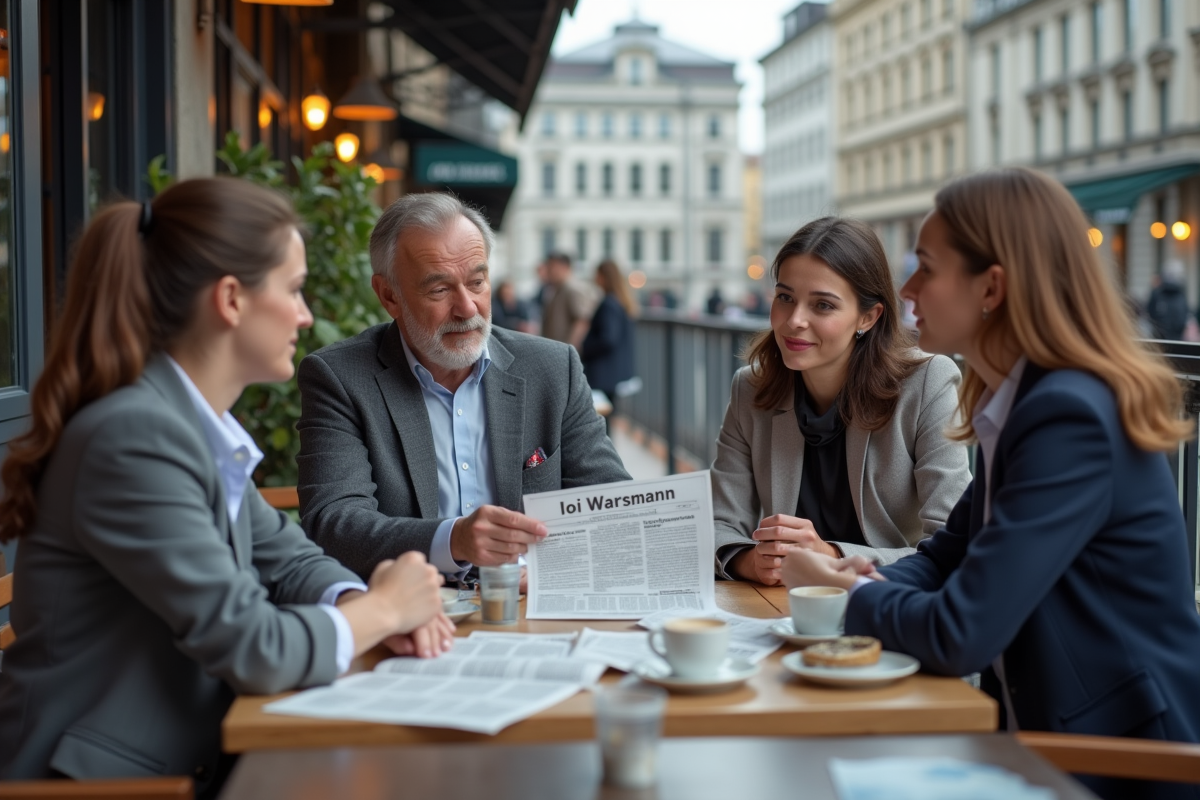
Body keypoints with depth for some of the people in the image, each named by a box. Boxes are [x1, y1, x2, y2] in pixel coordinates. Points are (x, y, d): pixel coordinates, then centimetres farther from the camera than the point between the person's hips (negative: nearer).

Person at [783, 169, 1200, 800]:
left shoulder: (1073, 418, -22)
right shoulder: (1017, 405, 5)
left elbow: (959, 635, -26)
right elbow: (948, 555, 13)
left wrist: (848, 592, -8)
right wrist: (866, 582, -7)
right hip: (1047, 733, 7)